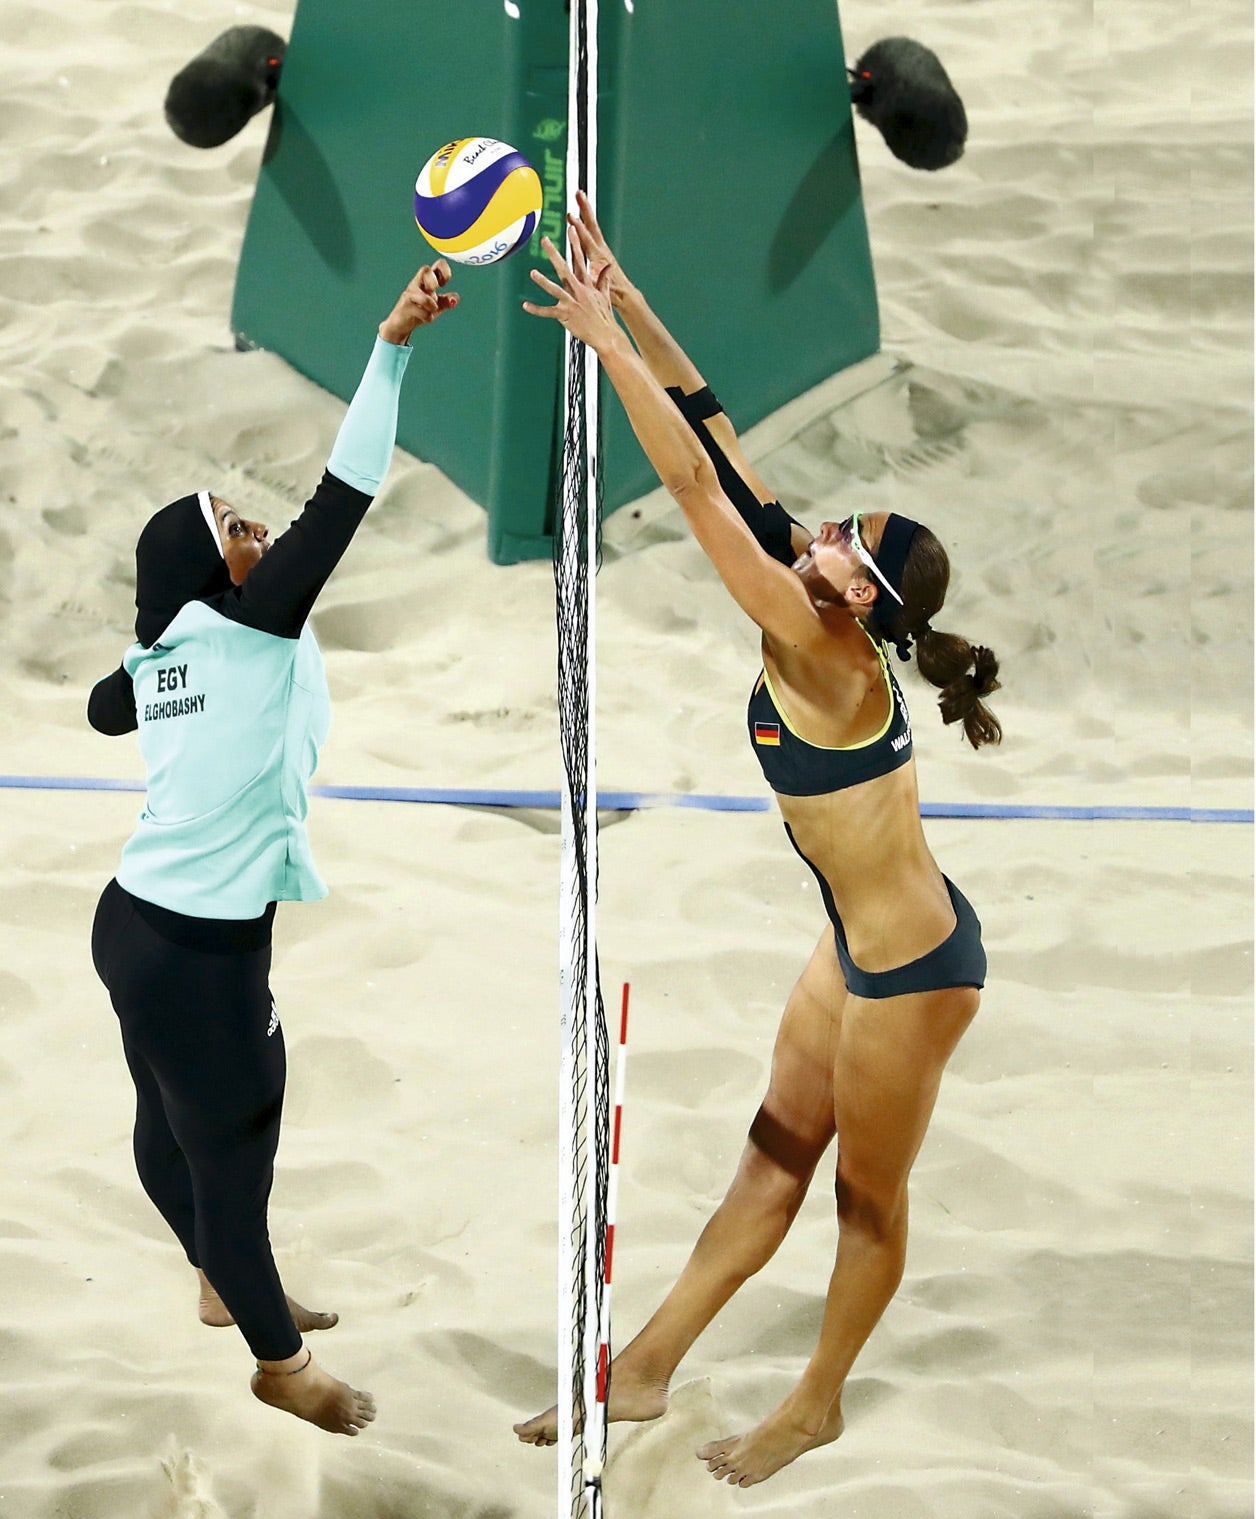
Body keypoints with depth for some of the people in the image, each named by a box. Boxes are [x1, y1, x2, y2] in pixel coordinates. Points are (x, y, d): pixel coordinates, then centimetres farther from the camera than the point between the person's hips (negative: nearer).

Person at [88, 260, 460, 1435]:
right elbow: (340, 502, -25)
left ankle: (224, 1287, 44)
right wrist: (392, 346, -28)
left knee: (171, 1126, 24)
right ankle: (282, 1365, 22)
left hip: (140, 924, 8)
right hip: (200, 951, -8)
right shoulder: (253, 631, -17)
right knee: (234, 1152, 7)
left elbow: (101, 711, 29)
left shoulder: (153, 656, 5)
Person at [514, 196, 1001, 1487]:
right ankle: (647, 1369, 22)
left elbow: (692, 482, -32)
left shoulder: (823, 655, -26)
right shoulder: (822, 634, -5)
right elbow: (714, 441, -4)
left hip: (913, 966, -9)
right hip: (868, 944, 9)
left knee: (869, 1196, 11)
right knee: (772, 1165, 15)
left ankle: (816, 1407, 28)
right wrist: (626, 305, -6)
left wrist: (602, 335, -29)